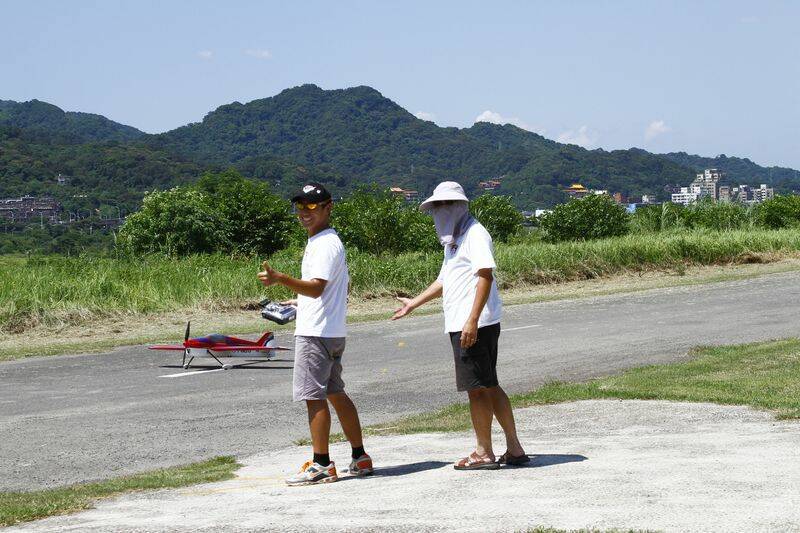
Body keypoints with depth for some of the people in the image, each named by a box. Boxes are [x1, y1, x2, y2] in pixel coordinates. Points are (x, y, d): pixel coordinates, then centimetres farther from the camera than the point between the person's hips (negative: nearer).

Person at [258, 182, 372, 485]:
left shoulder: (325, 244, -14)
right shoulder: (323, 242, 19)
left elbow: (316, 287, -27)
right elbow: (338, 287, 28)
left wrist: (280, 279, -40)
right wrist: (299, 300, 30)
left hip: (316, 333, -11)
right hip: (332, 332, 11)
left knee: (314, 396, -8)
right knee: (335, 394, 15)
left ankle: (321, 466, -6)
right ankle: (360, 458, 20)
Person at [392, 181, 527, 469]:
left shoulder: (475, 234, -10)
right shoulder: (453, 239, 21)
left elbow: (485, 276, -19)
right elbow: (445, 280, 33)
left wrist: (472, 320, -25)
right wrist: (414, 303, 33)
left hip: (474, 325, -10)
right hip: (460, 324, 10)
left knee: (477, 388, -4)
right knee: (489, 387, 12)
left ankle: (484, 453, 4)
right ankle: (514, 449, 18)